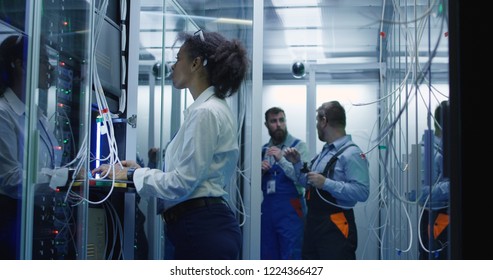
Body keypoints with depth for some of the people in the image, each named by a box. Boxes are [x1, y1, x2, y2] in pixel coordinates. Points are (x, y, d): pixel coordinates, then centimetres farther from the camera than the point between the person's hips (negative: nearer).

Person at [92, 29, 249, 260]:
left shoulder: (205, 112, -15)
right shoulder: (211, 109, 18)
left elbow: (182, 183, -18)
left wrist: (133, 175, -6)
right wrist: (141, 170, 12)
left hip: (203, 231, -10)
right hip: (205, 227, 10)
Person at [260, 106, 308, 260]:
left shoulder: (298, 145, -4)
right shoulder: (263, 149, 13)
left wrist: (281, 159, -24)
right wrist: (260, 170, -5)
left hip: (290, 208, -5)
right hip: (267, 207, 6)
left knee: (291, 257, -4)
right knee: (268, 256, 12)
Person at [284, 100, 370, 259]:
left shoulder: (351, 153, -16)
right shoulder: (325, 152, 16)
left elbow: (362, 192, -27)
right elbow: (310, 184, 26)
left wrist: (326, 183, -27)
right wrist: (297, 163, 13)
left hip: (335, 226, -10)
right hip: (313, 222, 10)